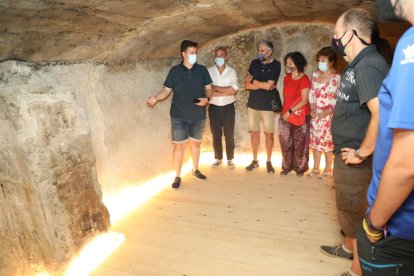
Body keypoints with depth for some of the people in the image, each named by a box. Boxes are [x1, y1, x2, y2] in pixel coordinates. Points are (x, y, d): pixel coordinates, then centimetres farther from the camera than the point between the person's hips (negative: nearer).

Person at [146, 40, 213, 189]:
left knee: (196, 143, 15)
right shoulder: (175, 71, -3)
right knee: (179, 145, 1)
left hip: (198, 115, 2)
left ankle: (195, 169, 36)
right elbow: (167, 90, -1)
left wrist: (206, 98, -14)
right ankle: (177, 176, 15)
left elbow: (209, 88, 7)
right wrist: (156, 98, -19)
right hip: (179, 116, -2)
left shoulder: (202, 70, 2)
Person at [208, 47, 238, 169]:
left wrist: (215, 87, -14)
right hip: (214, 107, 1)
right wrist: (226, 92, -15)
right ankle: (218, 158, 24)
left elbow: (233, 90, -14)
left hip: (228, 107, -1)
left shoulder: (232, 72, -1)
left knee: (229, 135, 7)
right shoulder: (209, 71, 0)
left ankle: (230, 159, 21)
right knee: (216, 134, 9)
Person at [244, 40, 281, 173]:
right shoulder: (254, 63, 4)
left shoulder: (276, 65, -8)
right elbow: (247, 85, -3)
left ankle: (269, 161, 20)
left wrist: (253, 81, -6)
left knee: (269, 134, 5)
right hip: (253, 104, 4)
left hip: (268, 105, -3)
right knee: (254, 133, 10)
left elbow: (268, 85, -18)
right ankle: (255, 160, 23)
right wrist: (263, 85, -14)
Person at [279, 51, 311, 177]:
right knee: (285, 144, 9)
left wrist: (290, 111, -17)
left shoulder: (304, 79, -10)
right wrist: (284, 111, 5)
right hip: (285, 116, 6)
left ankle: (300, 168, 20)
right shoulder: (287, 78, 9)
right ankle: (287, 167, 23)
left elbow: (305, 101, -15)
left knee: (299, 144, 5)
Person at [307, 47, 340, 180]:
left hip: (328, 115, -5)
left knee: (327, 142, 1)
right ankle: (315, 169, 21)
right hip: (315, 114, 6)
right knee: (315, 141, 9)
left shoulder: (337, 77, -10)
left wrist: (329, 111, -18)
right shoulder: (315, 75, 8)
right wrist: (311, 109, 0)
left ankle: (328, 170, 15)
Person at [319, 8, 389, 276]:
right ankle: (348, 247, 46)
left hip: (355, 158, -10)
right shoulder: (358, 64, 10)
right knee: (350, 210, 25)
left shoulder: (368, 66, -22)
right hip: (346, 153, 10)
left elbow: (381, 115, -33)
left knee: (355, 213, 5)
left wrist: (362, 153, -23)